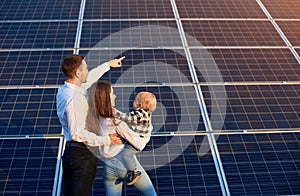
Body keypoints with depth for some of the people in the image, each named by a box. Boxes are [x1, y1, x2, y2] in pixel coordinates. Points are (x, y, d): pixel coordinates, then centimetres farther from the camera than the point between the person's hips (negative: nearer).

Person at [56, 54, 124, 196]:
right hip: (83, 154, -10)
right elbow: (77, 133, -29)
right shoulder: (74, 99, -25)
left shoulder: (63, 90, 5)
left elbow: (89, 79, 21)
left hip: (69, 151, 10)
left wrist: (108, 64, 33)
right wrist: (106, 140, -27)